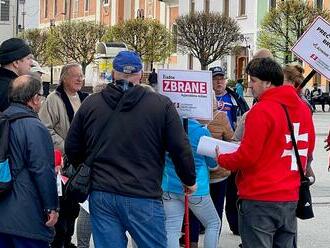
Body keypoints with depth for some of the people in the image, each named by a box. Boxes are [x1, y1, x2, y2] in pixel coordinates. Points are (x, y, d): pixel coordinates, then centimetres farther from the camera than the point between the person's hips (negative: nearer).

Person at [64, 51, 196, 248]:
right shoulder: (162, 105, -4)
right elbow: (181, 149, -2)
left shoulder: (90, 104, 5)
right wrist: (189, 181, 15)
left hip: (101, 196, 3)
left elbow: (72, 149, 13)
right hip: (143, 198, -3)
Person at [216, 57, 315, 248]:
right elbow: (308, 149, 18)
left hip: (259, 198, -7)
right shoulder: (303, 108, 6)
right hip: (290, 197, 7)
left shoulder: (262, 110, -15)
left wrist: (221, 159, 3)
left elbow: (247, 157, -15)